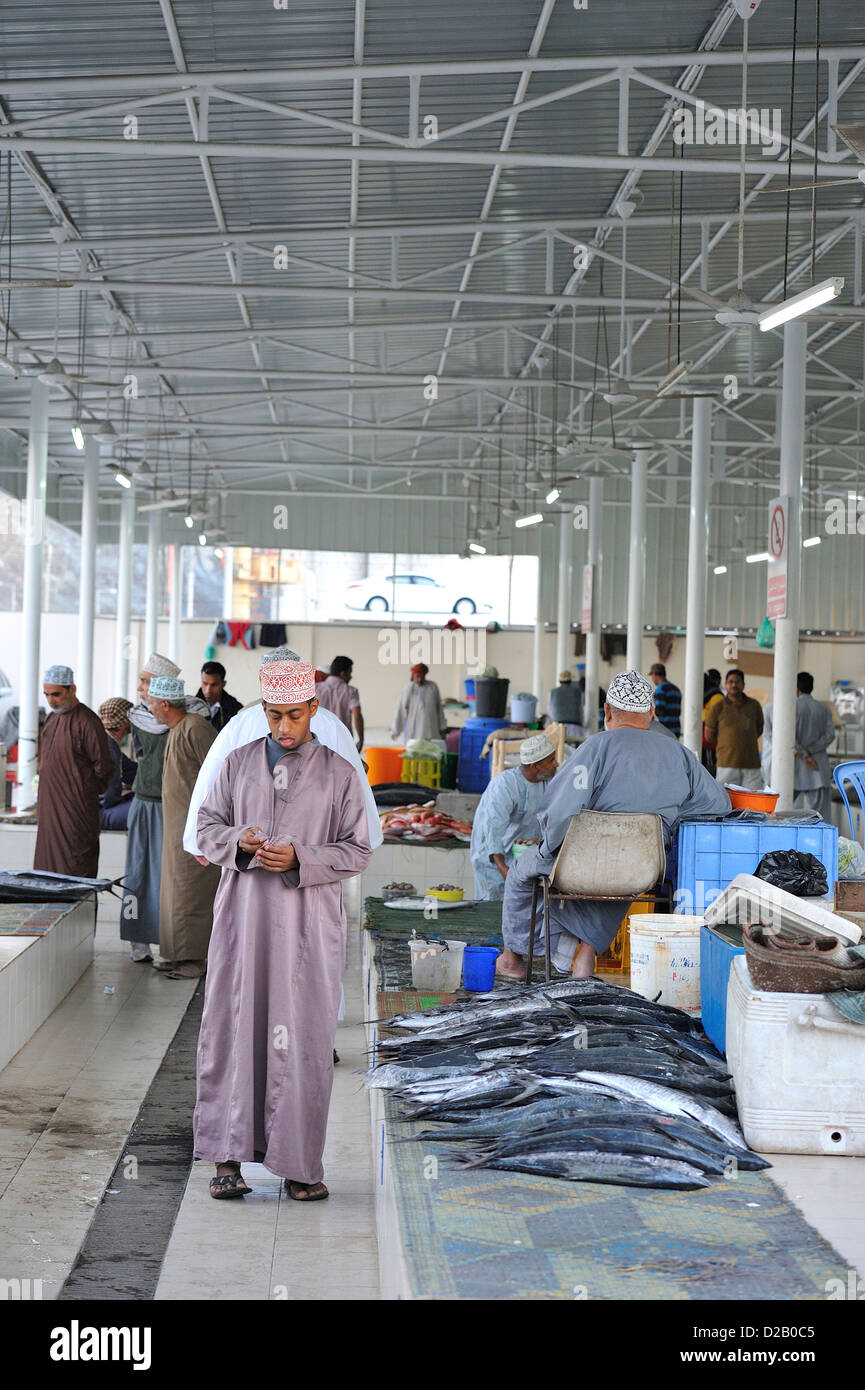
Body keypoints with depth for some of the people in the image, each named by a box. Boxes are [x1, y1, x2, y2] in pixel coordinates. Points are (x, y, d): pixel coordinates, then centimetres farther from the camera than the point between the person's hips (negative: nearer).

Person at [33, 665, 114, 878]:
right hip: (49, 808, 8)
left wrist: (85, 793, 0)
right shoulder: (52, 719, 12)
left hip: (76, 808, -8)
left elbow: (103, 767, -11)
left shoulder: (87, 723, -14)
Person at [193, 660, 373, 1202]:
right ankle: (228, 1160, 4)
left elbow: (357, 851, 3)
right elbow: (207, 827, 12)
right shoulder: (239, 763, 10)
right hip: (244, 916, 2)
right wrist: (239, 841, -10)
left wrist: (299, 859, -13)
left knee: (302, 1039, -2)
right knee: (233, 1029, -2)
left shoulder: (339, 773, 4)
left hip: (307, 920, -1)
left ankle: (299, 1166, 5)